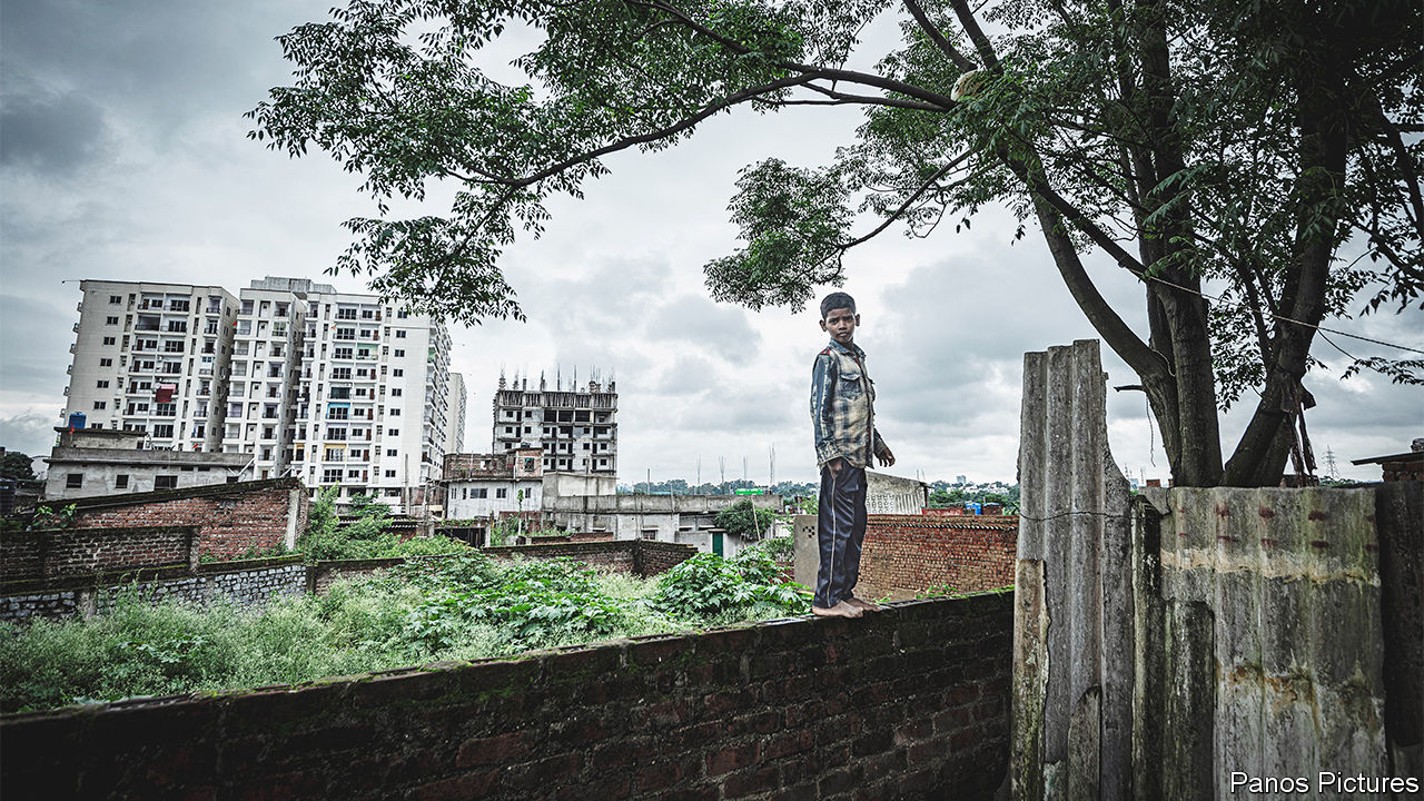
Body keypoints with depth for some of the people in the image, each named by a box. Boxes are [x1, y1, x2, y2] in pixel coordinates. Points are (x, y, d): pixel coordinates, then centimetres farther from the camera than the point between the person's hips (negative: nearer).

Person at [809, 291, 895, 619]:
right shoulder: (828, 359, -5)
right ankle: (826, 600, -3)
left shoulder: (857, 357, 20)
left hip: (858, 457, 9)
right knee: (838, 527, -8)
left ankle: (845, 592, 19)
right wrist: (830, 454, -18)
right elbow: (819, 409, -12)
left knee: (856, 527, 11)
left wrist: (877, 444, 29)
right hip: (840, 456, -9)